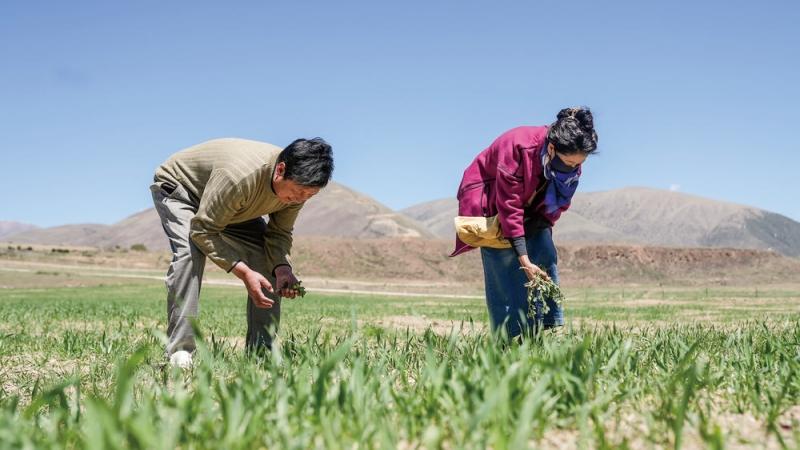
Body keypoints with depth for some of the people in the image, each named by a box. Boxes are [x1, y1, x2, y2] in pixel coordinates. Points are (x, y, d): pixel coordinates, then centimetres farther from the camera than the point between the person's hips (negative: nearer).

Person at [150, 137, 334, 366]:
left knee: (269, 260, -10)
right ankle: (179, 351, -29)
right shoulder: (240, 175, -45)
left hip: (233, 207, 6)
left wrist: (282, 267, -30)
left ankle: (259, 351, -4)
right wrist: (243, 272, -43)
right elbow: (203, 230, -37)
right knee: (189, 252, -33)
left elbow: (279, 233, -10)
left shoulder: (298, 184, -23)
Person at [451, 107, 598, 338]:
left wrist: (539, 223, -24)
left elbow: (559, 203, -5)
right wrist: (525, 261, -37)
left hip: (532, 210, 6)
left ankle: (551, 328, -4)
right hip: (488, 201, -6)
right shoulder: (519, 148, -37)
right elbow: (509, 206, -35)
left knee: (547, 261, -9)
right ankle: (511, 338, -12)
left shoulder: (570, 159, -17)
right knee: (505, 273, -15)